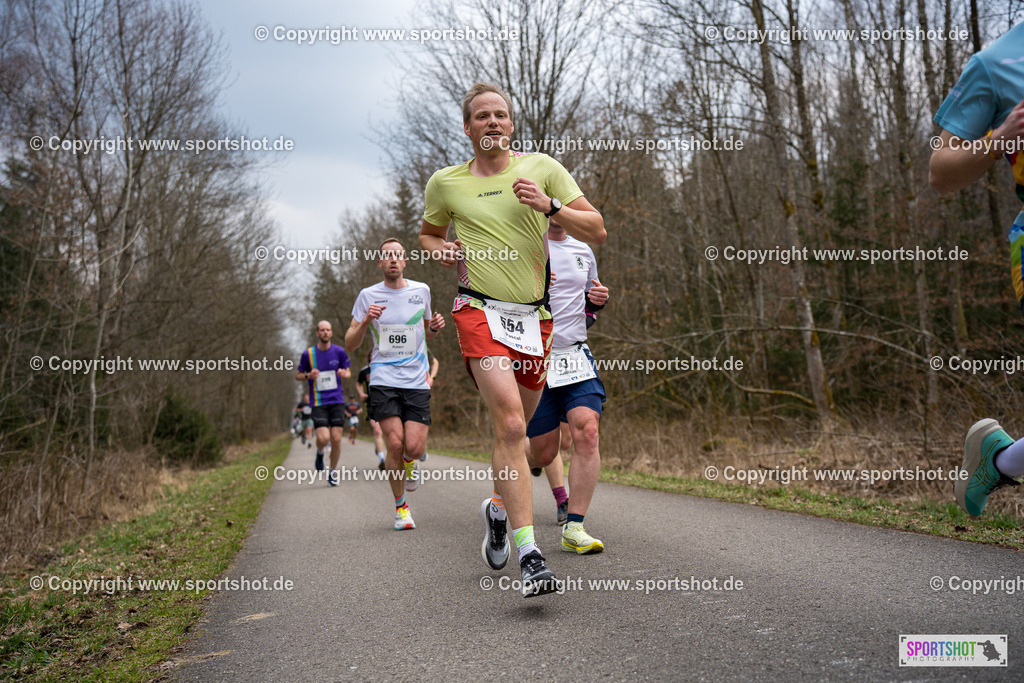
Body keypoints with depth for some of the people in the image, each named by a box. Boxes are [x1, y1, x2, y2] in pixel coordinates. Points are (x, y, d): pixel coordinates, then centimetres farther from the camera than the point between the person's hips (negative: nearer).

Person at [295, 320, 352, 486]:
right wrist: (308, 376, -12)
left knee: (336, 439, -3)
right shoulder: (308, 354, 0)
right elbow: (298, 375, 10)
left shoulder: (339, 351, 3)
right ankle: (320, 452, 23)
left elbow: (348, 372, 14)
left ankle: (333, 472, 17)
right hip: (318, 403, -1)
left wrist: (344, 374, -10)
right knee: (323, 438, -15)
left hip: (337, 401, 1)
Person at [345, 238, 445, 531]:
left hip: (417, 382, 1)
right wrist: (366, 321, -15)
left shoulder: (421, 291, 10)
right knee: (395, 444, -11)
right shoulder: (368, 296, 4)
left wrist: (436, 326, 1)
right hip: (383, 381, -1)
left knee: (414, 446, -11)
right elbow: (350, 344, 4)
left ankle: (409, 462, 28)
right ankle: (401, 506, 11)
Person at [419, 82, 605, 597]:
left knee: (517, 428, 12)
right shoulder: (446, 182, 7)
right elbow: (428, 235, 24)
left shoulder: (542, 169, 6)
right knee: (510, 423, -21)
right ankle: (529, 555, -21)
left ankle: (499, 508, 41)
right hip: (480, 312, -2)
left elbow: (596, 231, 3)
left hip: (534, 317, 3)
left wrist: (549, 205, -13)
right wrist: (450, 254, 2)